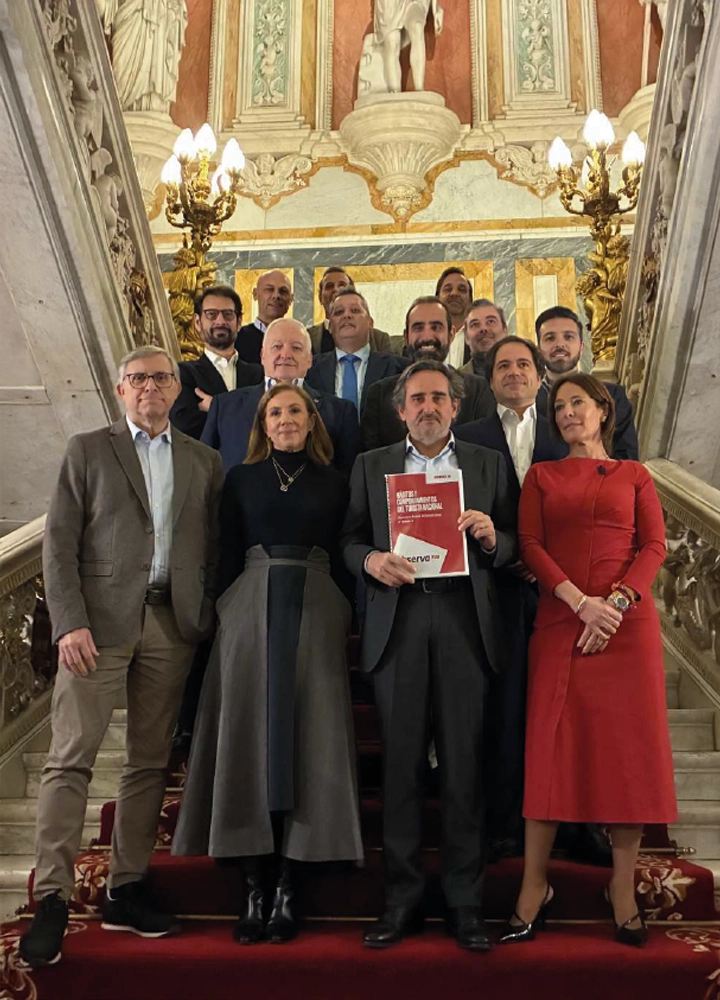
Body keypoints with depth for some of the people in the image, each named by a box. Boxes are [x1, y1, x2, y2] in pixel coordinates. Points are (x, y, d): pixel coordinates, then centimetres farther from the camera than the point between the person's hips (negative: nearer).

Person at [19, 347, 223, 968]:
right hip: (100, 618, -2)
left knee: (150, 763, 6)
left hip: (172, 623, 3)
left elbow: (213, 550, 13)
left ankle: (126, 892, 16)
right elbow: (60, 544, 1)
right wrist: (69, 622, -10)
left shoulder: (204, 462, 15)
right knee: (71, 757, -6)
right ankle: (53, 899, -1)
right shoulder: (88, 451, 8)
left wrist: (206, 621, 1)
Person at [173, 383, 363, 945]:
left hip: (315, 612, 0)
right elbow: (227, 558, 9)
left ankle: (287, 892, 3)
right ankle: (255, 892, 3)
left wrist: (345, 624, 0)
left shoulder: (334, 483, 13)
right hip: (251, 609, 0)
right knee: (249, 738, -3)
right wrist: (225, 617, -1)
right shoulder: (241, 479, 13)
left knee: (306, 743, -3)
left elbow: (344, 559, 10)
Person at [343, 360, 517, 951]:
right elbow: (350, 540, 11)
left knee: (464, 764, 1)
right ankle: (403, 899, 14)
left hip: (465, 622, 0)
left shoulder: (488, 464, 13)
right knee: (401, 763, 3)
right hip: (397, 623, 1)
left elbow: (514, 546, 10)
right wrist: (370, 560, -9)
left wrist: (491, 537, -11)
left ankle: (465, 903, 12)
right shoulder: (371, 466, 15)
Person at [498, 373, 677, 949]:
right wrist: (581, 602, -12)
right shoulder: (542, 476, 14)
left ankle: (623, 887, 10)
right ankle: (535, 888, 5)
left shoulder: (634, 476, 13)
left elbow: (654, 546, 3)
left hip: (628, 621, 0)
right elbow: (531, 546, 2)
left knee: (629, 745, -1)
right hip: (561, 621, 0)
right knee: (551, 746, -2)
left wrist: (615, 604, -13)